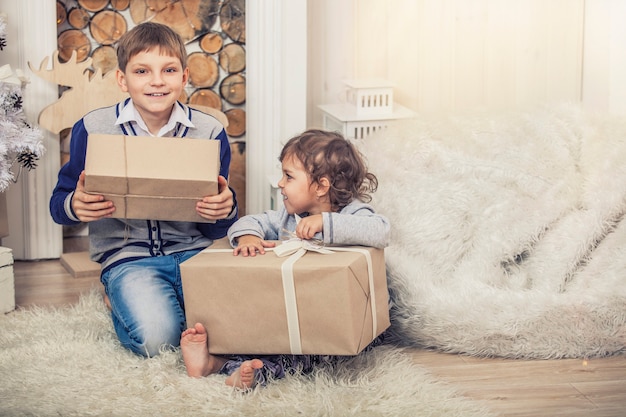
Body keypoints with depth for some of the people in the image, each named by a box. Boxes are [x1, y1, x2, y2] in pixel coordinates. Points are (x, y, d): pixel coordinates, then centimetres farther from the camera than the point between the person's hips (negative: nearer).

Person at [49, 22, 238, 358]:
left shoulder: (208, 131, 1)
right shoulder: (93, 128, -3)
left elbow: (215, 230, 6)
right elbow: (59, 203, 6)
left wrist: (226, 210, -19)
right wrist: (75, 206, -19)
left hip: (192, 251, 2)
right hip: (128, 256, -2)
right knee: (157, 338, -28)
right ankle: (122, 303, 9)